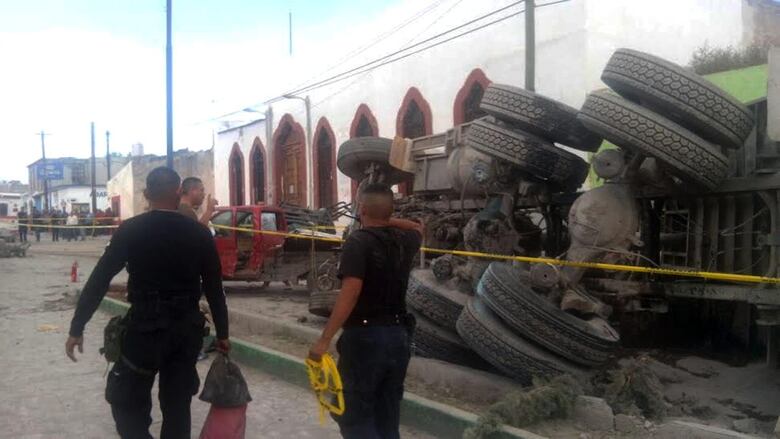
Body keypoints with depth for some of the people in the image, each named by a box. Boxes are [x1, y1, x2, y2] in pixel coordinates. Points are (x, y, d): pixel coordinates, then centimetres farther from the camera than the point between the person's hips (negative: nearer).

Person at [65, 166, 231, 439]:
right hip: (187, 329, 3)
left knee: (127, 404, 14)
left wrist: (77, 328, 1)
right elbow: (214, 288, 0)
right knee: (177, 406, 16)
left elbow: (98, 280, -7)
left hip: (144, 328, -2)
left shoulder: (130, 231, -7)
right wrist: (222, 333, 9)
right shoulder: (199, 234, -3)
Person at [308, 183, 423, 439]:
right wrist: (388, 220, 23)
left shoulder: (358, 241, -14)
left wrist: (325, 339, -25)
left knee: (353, 414, 3)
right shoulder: (404, 240, 5)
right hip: (399, 335, 7)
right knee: (387, 416, 16)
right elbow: (418, 229, 31)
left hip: (365, 337, -6)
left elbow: (350, 293, -25)